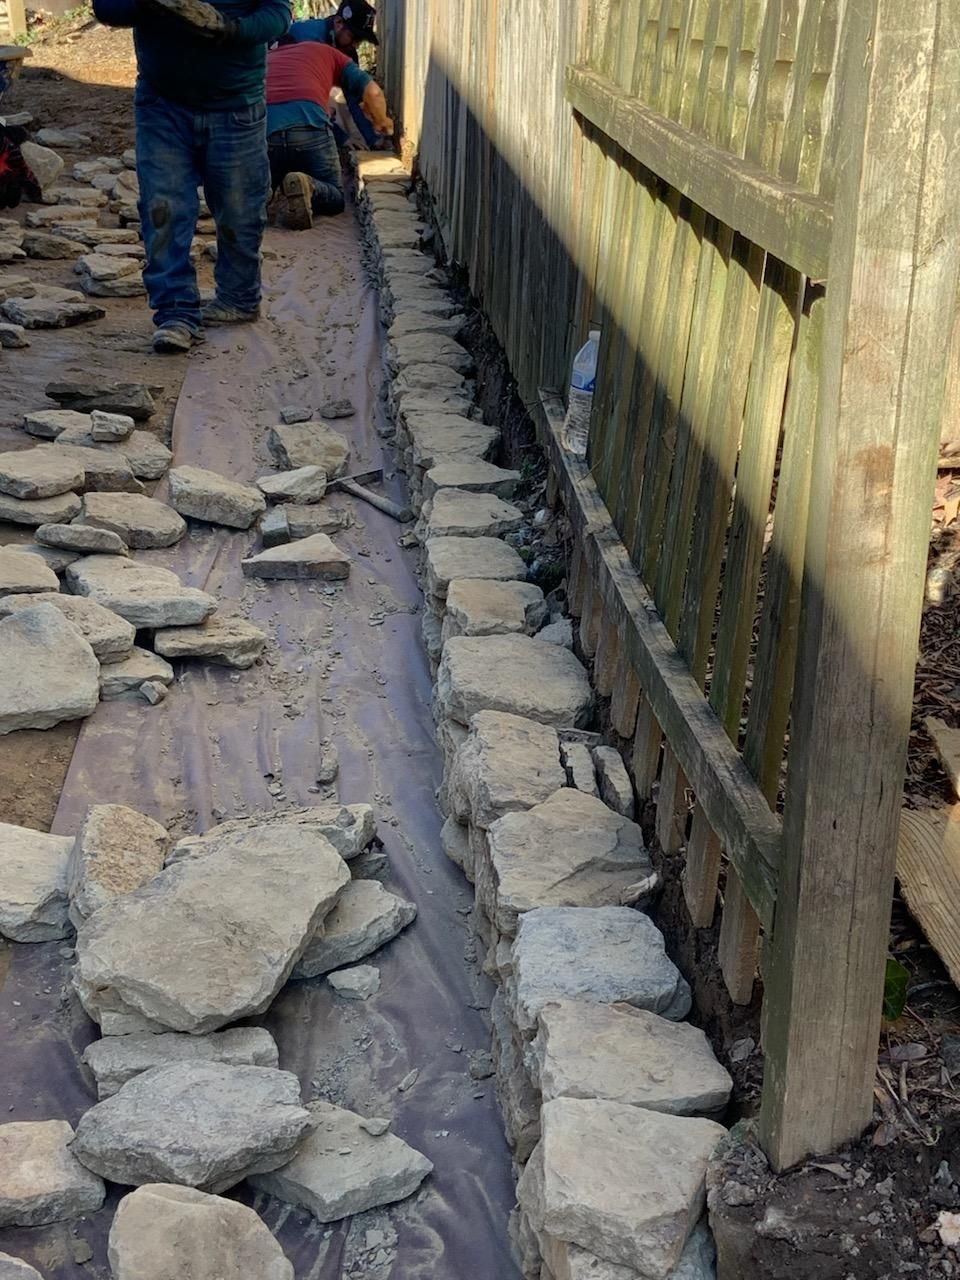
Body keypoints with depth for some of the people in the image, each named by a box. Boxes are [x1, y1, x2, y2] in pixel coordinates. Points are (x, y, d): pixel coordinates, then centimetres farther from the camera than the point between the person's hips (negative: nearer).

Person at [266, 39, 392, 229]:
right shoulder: (325, 52, 28)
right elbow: (372, 92, 18)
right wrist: (382, 122, 39)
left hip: (262, 128, 2)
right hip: (309, 125, -2)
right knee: (335, 199, 17)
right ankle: (308, 187, -16)